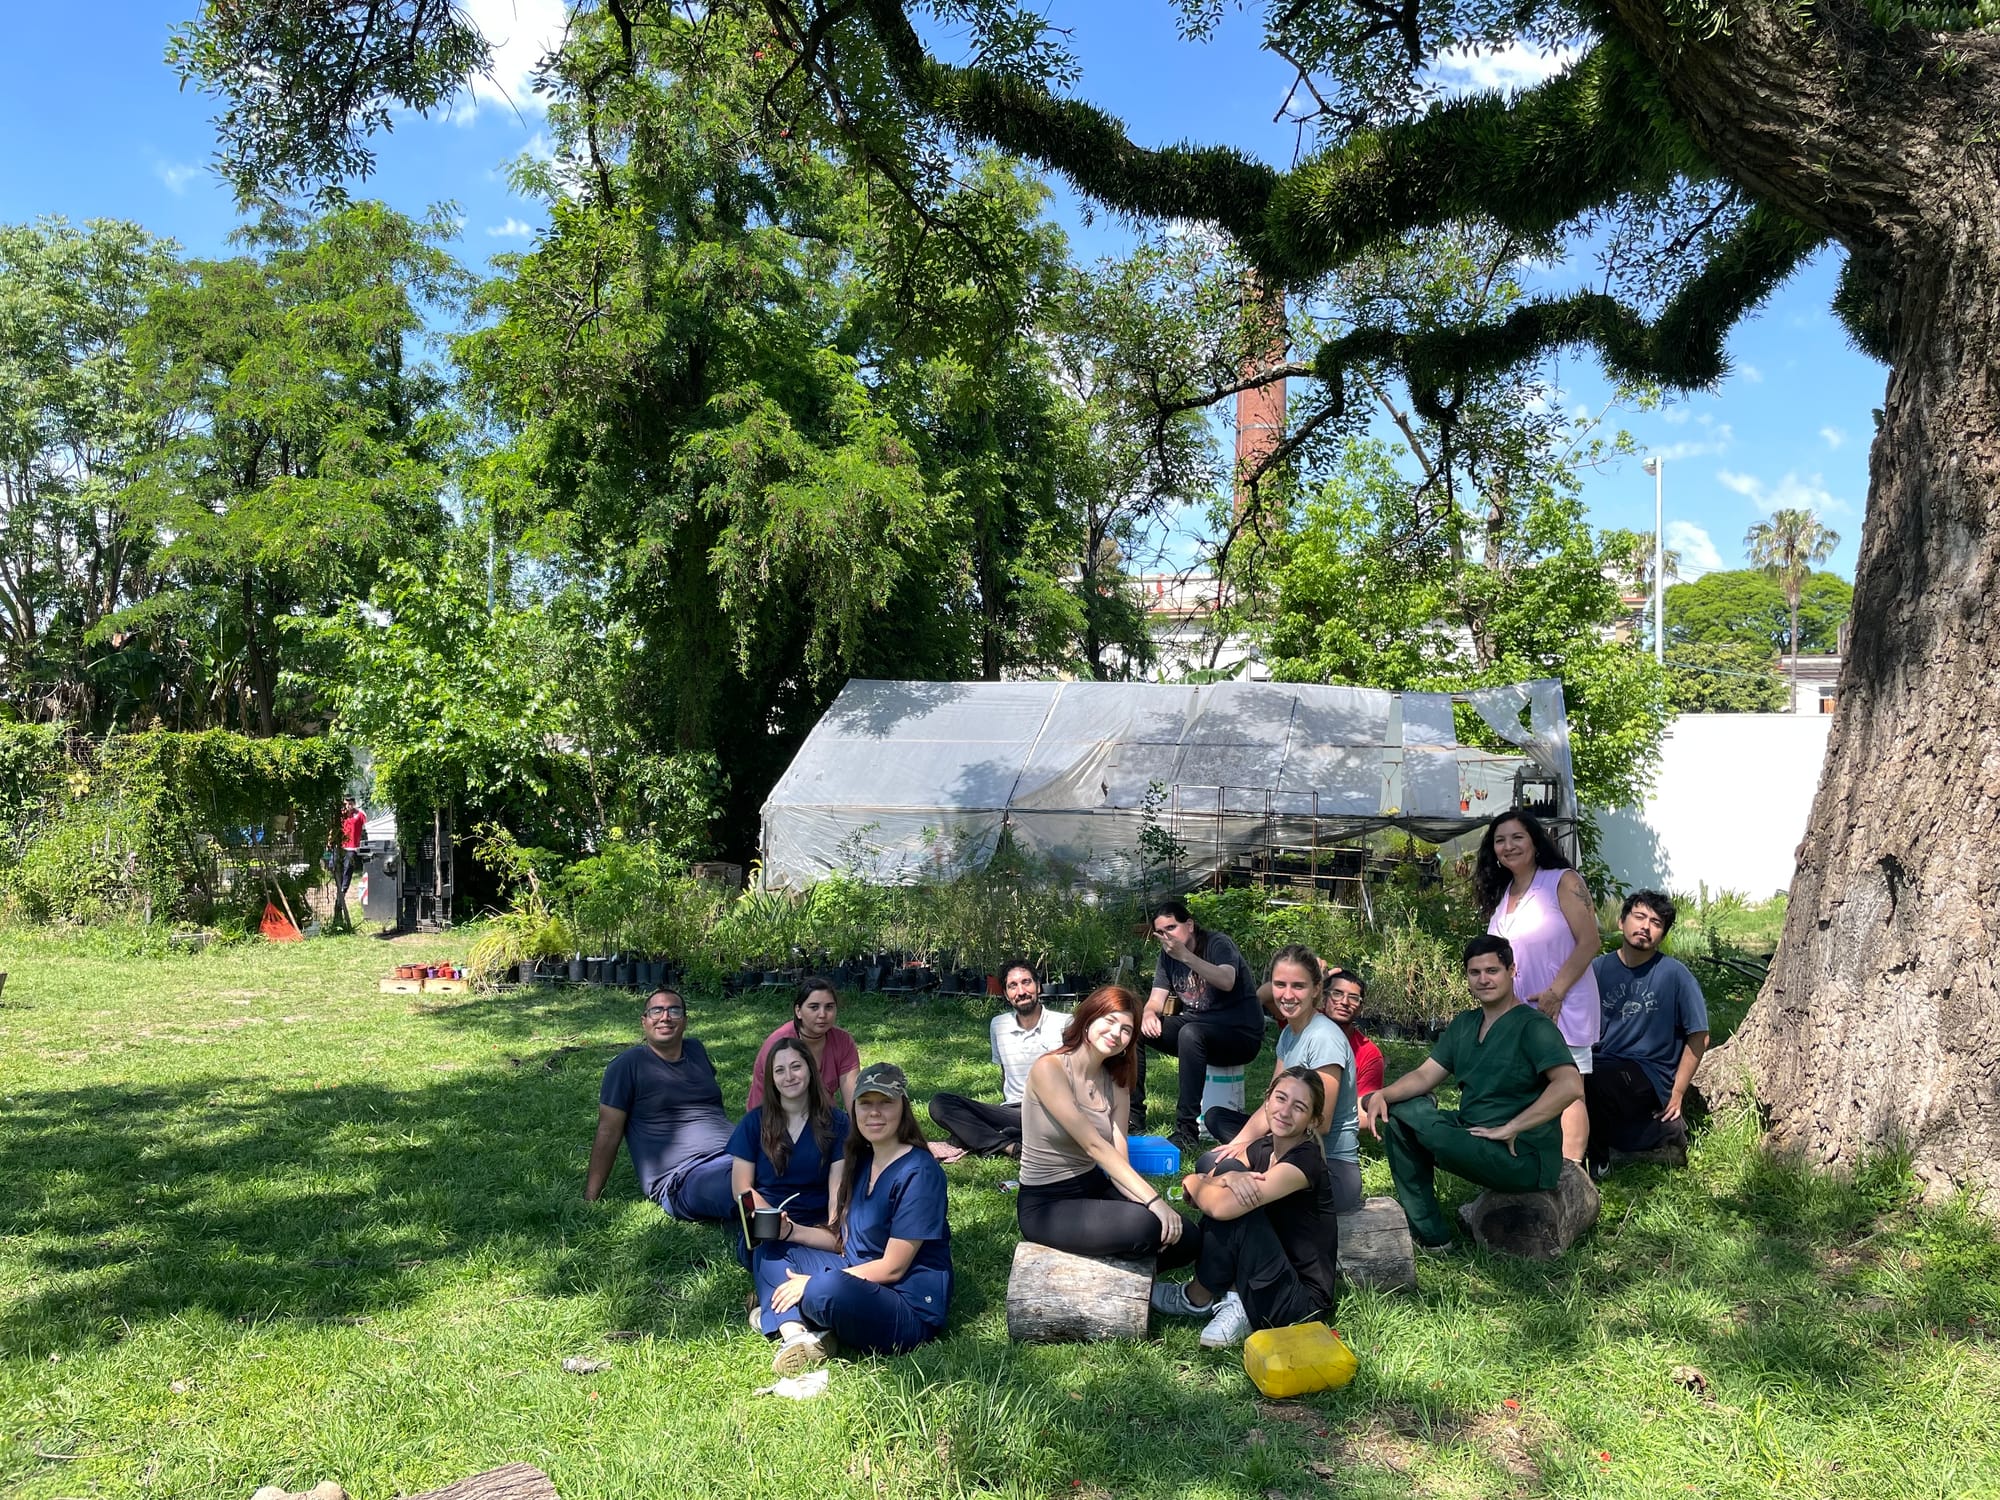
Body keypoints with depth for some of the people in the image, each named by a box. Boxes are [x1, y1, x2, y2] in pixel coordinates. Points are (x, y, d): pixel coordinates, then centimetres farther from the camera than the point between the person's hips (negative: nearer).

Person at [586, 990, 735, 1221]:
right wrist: (590, 1200, -2)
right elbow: (608, 1133, 1)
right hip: (684, 1179, -7)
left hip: (734, 1157, 7)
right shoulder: (628, 1065, 3)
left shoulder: (695, 1050, 20)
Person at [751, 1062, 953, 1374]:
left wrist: (813, 1283, -15)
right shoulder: (860, 1161, 10)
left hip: (910, 1311, -9)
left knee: (830, 1290, -37)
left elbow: (892, 1267, -17)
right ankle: (795, 1333, -17)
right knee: (770, 1250, 10)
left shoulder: (918, 1172, -17)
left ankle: (780, 1315, -1)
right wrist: (791, 1231, -1)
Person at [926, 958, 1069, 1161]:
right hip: (1012, 1112, 4)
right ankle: (1010, 1147, -30)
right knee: (940, 1104, -15)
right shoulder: (998, 1025, 11)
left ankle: (972, 1141, -29)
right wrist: (1007, 1110, 11)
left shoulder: (1065, 1023, -2)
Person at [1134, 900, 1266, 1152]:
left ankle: (1186, 1132, -34)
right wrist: (1149, 1014, -22)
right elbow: (1156, 999, 2)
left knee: (1190, 1033, -37)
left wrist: (1184, 955, -44)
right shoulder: (1167, 957, 8)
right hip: (1194, 1024, 7)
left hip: (1241, 1033, -7)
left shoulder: (1217, 944, -14)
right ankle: (1133, 1117, -7)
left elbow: (1227, 982, -34)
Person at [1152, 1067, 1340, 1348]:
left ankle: (1197, 1300, 0)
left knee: (1234, 1203, -23)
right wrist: (1228, 1177, -25)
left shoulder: (1305, 1161, -22)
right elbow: (1205, 1181, -2)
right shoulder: (1264, 1147, 4)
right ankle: (1236, 1301, -5)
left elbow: (1220, 1207, -30)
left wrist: (1194, 1182, -8)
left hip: (1303, 1300, -8)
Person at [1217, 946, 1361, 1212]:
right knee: (1216, 1116, 15)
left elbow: (1320, 1124, -18)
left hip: (1334, 1171, -9)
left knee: (1210, 1165, -21)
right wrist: (1239, 1144, -9)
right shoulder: (1289, 1033, 10)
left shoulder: (1324, 1038, -17)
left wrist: (1249, 1144, -12)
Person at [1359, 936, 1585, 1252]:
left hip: (1524, 1157, -8)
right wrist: (1382, 1095, -12)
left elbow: (1570, 1086, -26)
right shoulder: (1464, 1024, 13)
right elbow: (1425, 1075, 8)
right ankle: (1428, 1236, -3)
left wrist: (1511, 1128, -25)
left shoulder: (1533, 1026, -11)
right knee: (1397, 1110, -5)